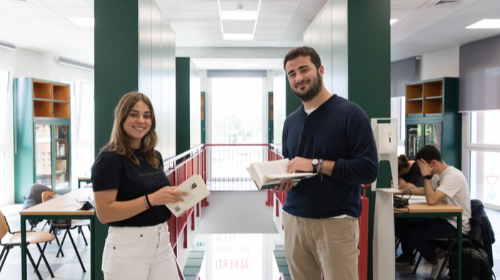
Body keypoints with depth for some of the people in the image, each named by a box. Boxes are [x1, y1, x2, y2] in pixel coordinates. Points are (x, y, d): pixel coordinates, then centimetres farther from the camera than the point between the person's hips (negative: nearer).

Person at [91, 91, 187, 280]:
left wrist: (173, 198, 0)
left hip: (162, 242, 7)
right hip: (127, 247, -6)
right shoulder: (109, 159, -12)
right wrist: (151, 199, -25)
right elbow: (104, 212, -18)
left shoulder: (155, 157, 10)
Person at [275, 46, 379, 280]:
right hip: (294, 220, 5)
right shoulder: (290, 122, 12)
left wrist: (316, 164, -19)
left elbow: (368, 169, -14)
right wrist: (281, 181, -3)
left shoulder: (350, 113, -7)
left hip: (336, 223, -5)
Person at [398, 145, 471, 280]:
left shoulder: (452, 176, -24)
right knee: (406, 226, 6)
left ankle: (438, 258, 5)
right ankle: (437, 250, 11)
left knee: (409, 235, -17)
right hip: (444, 218, 9)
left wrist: (427, 176, -25)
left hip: (456, 225, -9)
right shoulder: (439, 174, 5)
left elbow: (431, 200, -32)